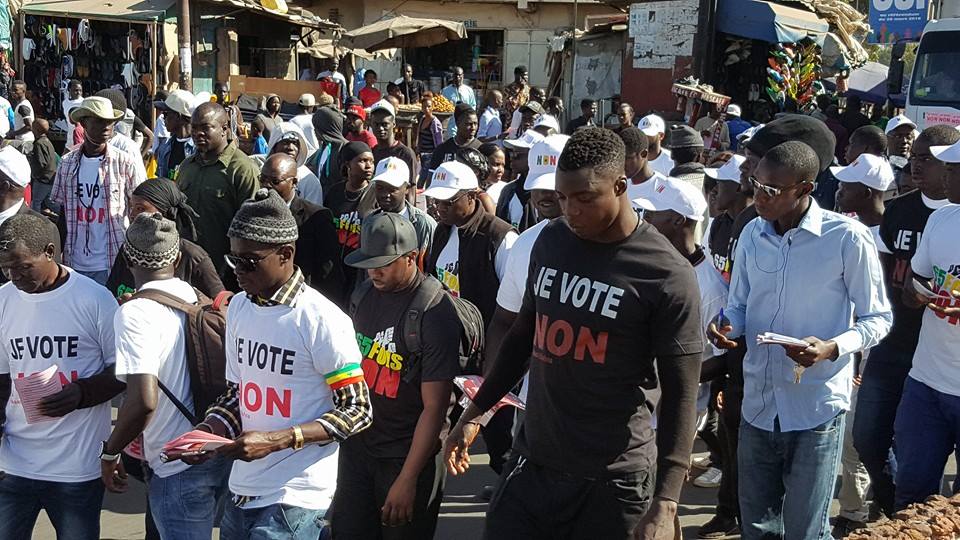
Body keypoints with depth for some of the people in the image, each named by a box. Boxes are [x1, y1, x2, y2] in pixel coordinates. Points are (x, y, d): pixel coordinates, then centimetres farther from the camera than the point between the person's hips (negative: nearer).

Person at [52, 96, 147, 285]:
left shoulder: (125, 163, -6)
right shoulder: (67, 163, 4)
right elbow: (62, 214, 12)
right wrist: (58, 258, 7)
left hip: (113, 264, -3)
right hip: (75, 264, 3)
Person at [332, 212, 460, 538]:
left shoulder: (435, 313, -19)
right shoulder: (365, 295, 2)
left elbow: (434, 407, -19)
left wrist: (408, 479, -19)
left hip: (408, 455, -6)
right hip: (357, 445, 6)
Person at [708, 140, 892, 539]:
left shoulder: (847, 238, -12)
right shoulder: (752, 233, 3)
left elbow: (877, 318, -5)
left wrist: (832, 349, -23)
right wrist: (725, 325, -10)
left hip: (816, 410, -5)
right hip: (758, 405, 5)